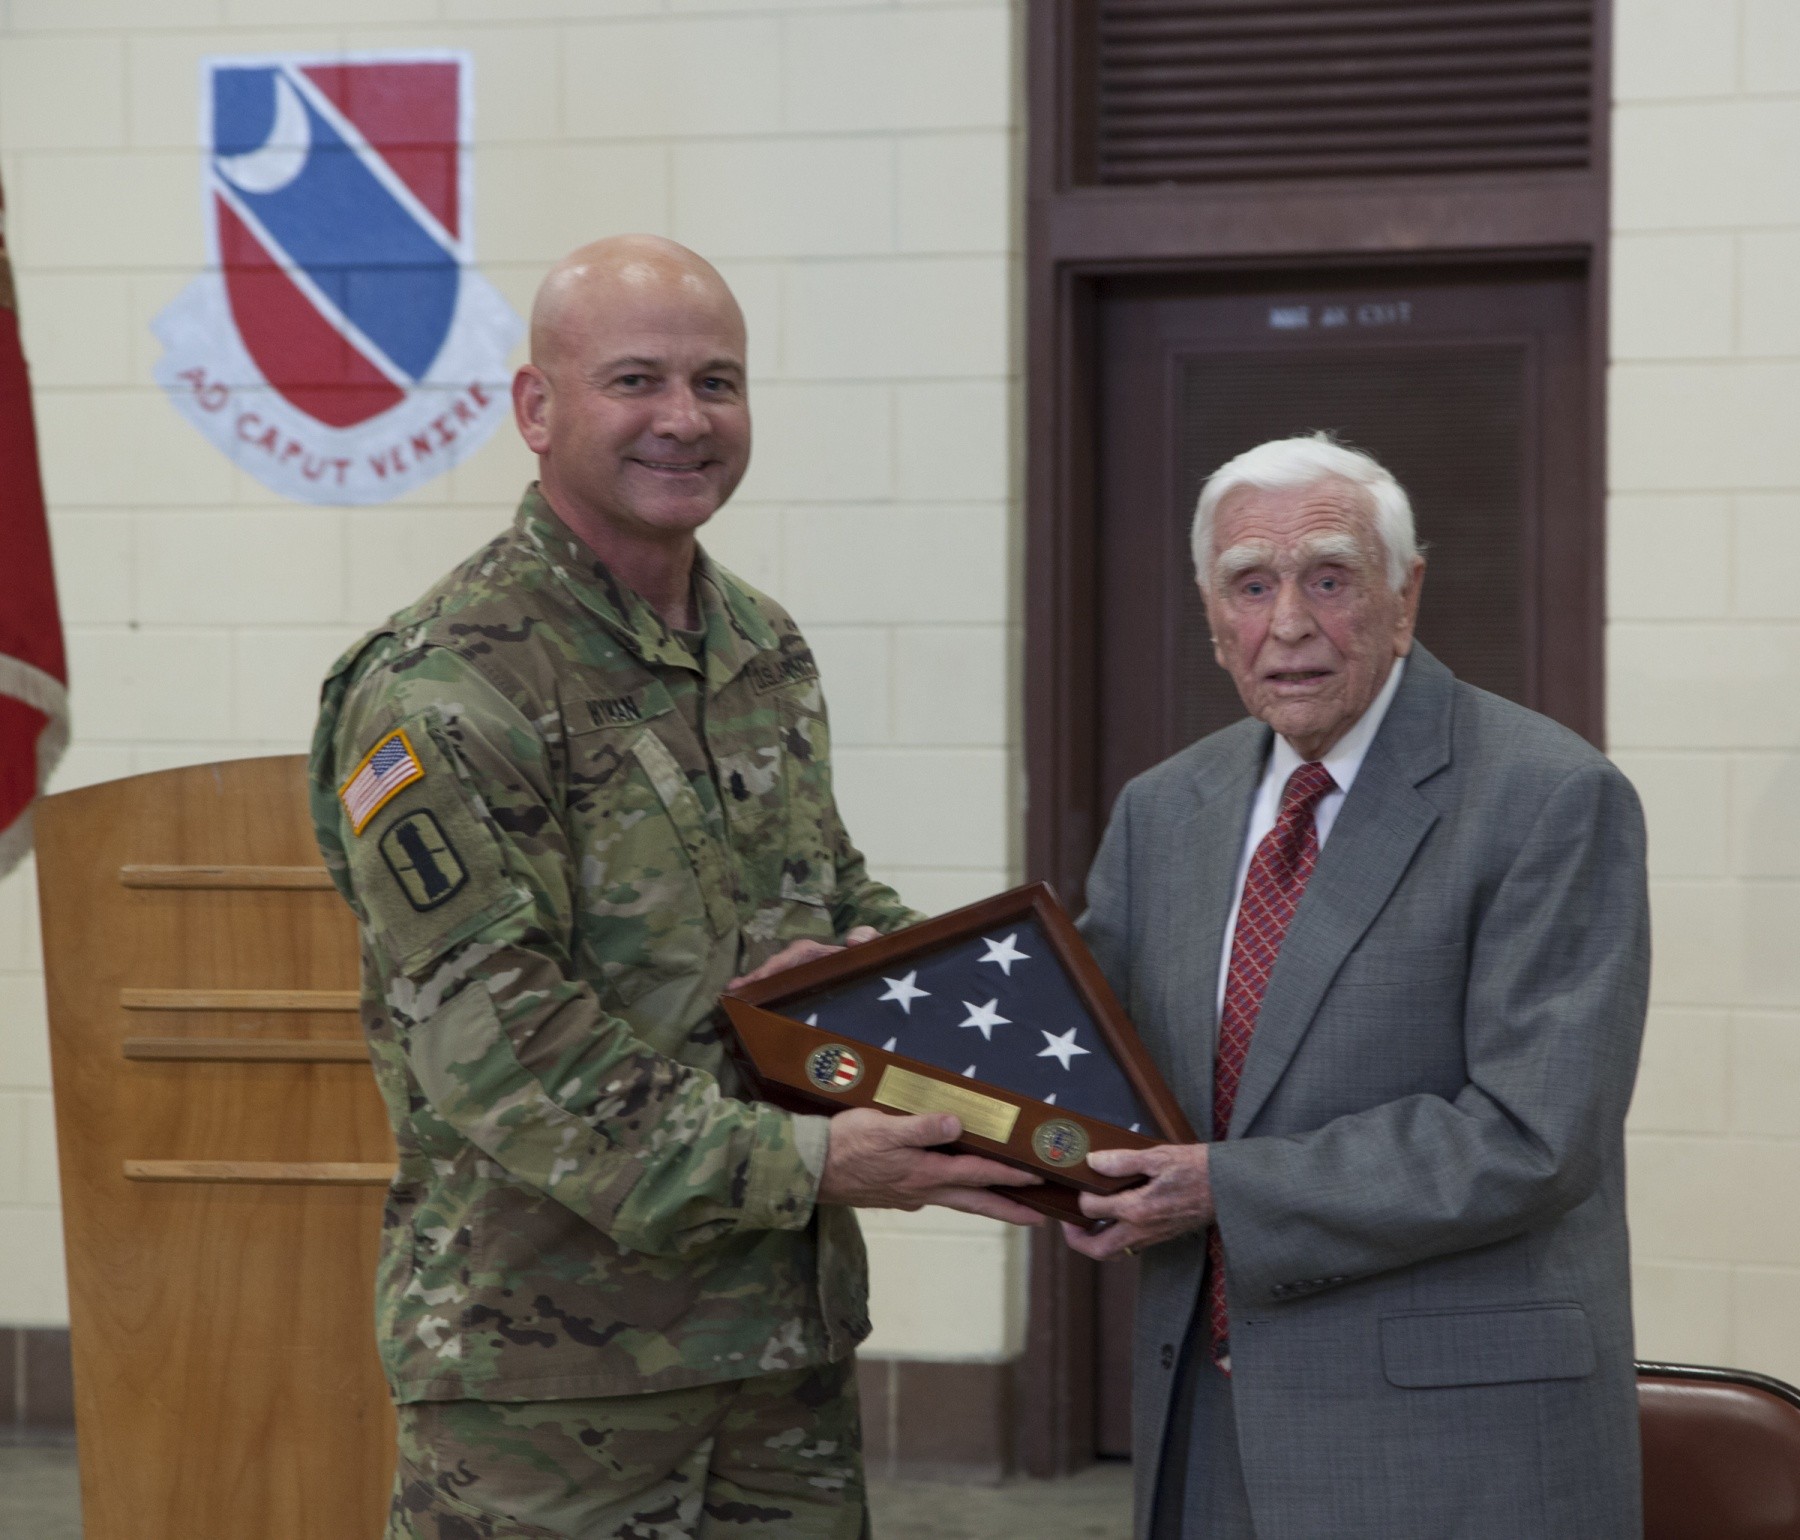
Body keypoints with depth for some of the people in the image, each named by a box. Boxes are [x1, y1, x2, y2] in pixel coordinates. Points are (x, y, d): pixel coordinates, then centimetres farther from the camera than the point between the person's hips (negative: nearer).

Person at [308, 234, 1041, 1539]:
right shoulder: (440, 695, -14)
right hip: (545, 1366, -7)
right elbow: (496, 1049, -20)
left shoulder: (769, 652, 12)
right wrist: (797, 1163, -24)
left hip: (792, 1334, 7)